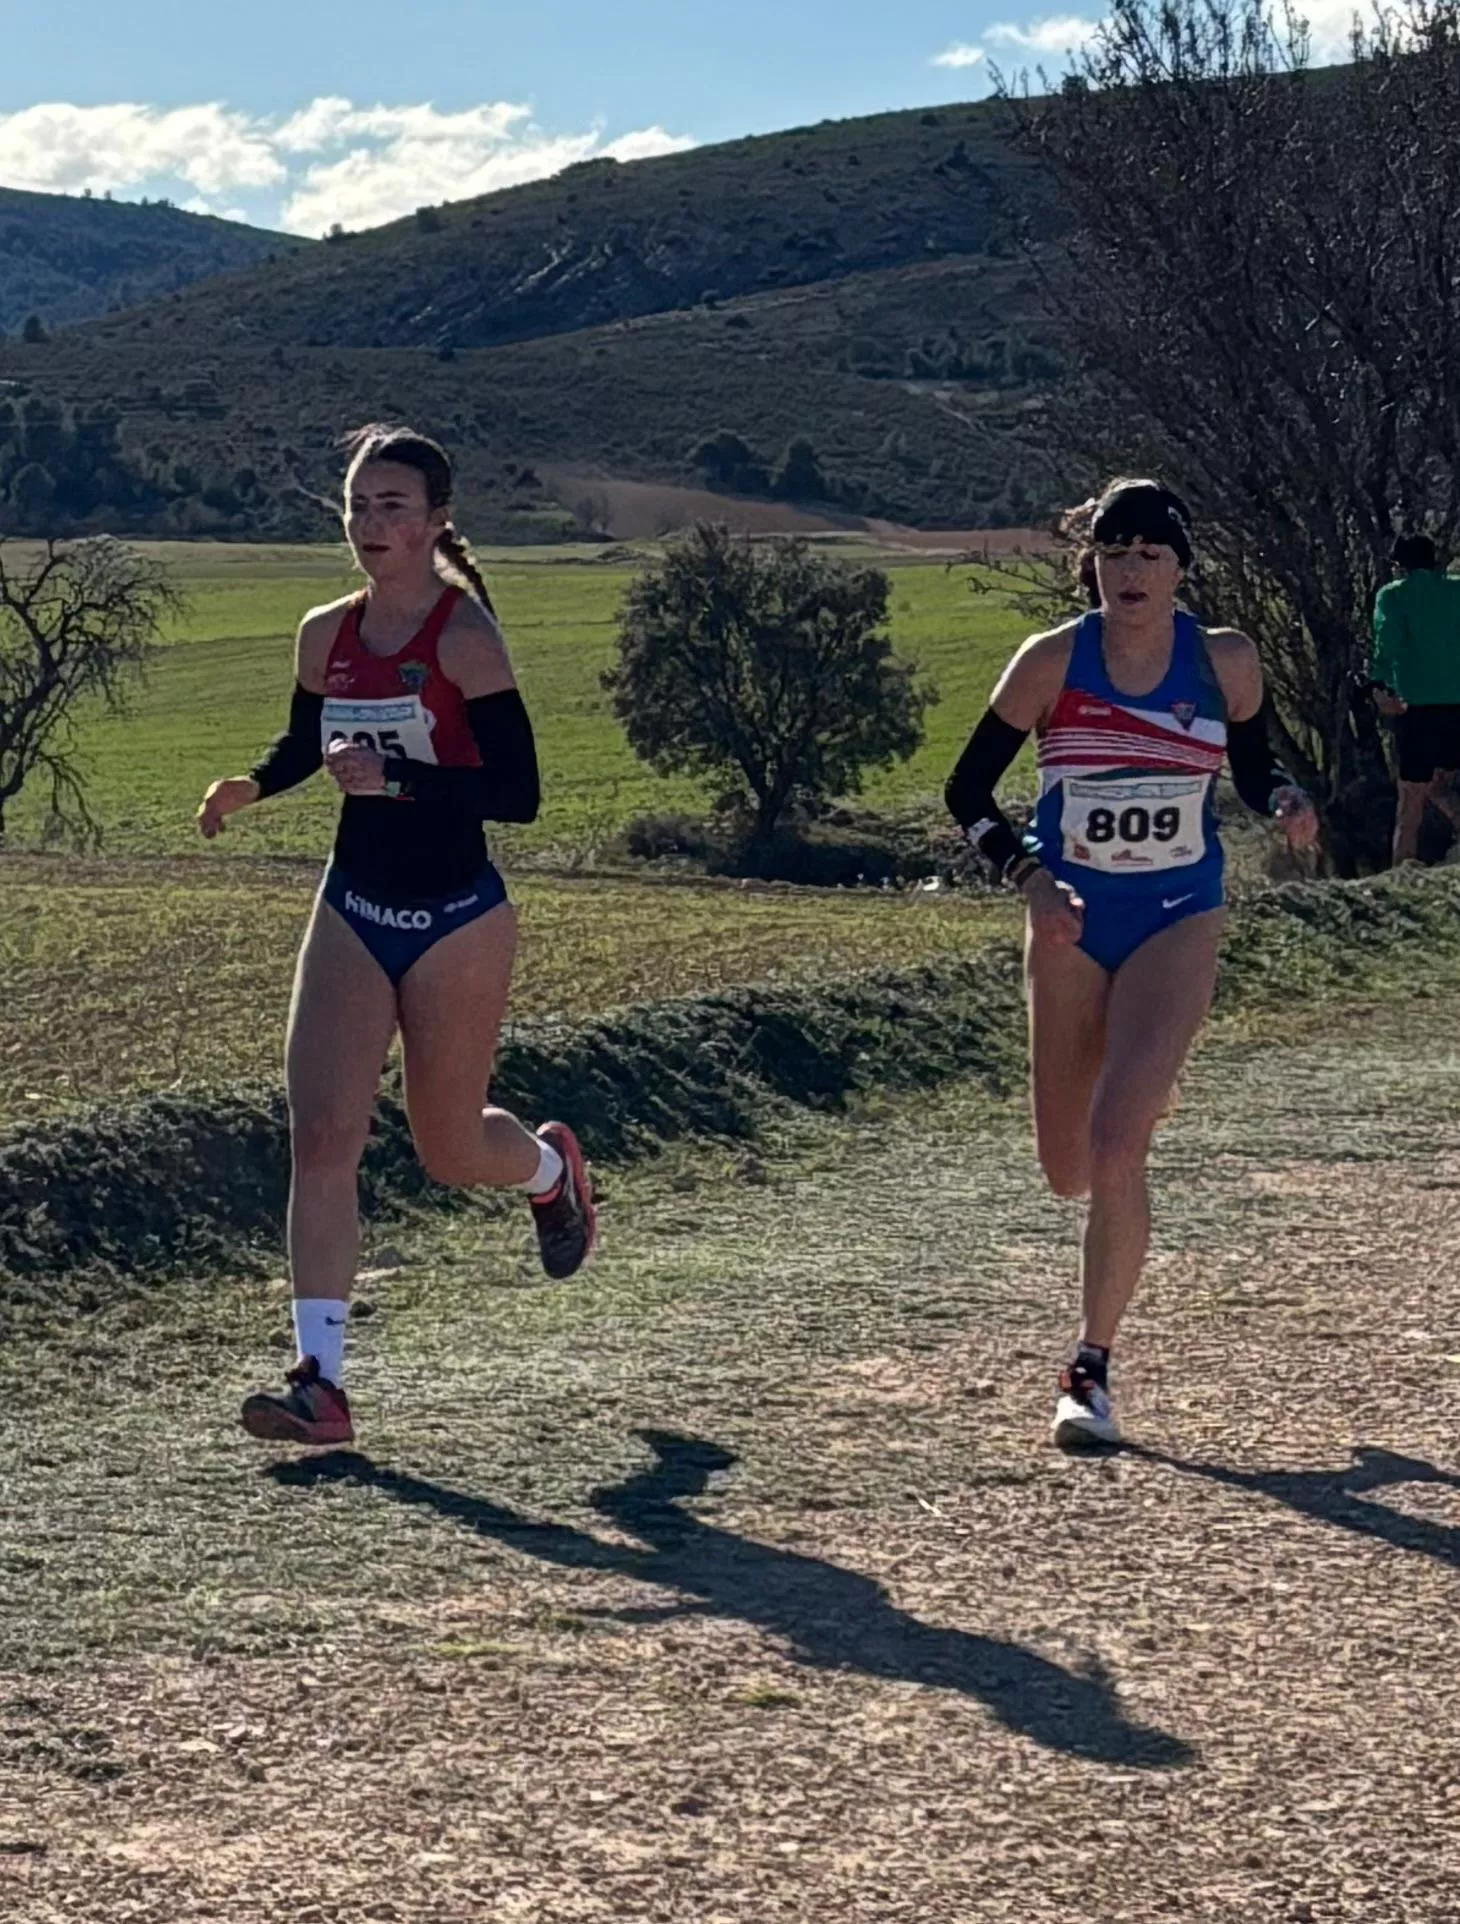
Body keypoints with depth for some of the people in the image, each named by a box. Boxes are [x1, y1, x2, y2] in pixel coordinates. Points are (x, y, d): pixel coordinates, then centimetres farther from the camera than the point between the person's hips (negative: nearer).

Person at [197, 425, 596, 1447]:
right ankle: (321, 1382, -9)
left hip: (457, 919, -4)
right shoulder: (326, 634, 4)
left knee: (448, 1147, 10)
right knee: (322, 1132, -9)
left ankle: (552, 1165, 47)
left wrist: (395, 778, -26)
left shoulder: (464, 633, -14)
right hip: (352, 911, 5)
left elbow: (517, 791, -17)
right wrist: (251, 786, 1)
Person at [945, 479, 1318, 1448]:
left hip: (1178, 921, -2)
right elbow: (968, 790, -2)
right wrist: (1029, 876, -18)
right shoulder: (1053, 661, -9)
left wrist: (1287, 801, -14)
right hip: (1069, 923, 2)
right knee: (1069, 1173, 11)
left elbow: (1254, 765, 9)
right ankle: (1140, 1093, 50)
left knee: (1115, 1148, -20)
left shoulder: (1224, 661, -7)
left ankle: (1093, 1368, -5)